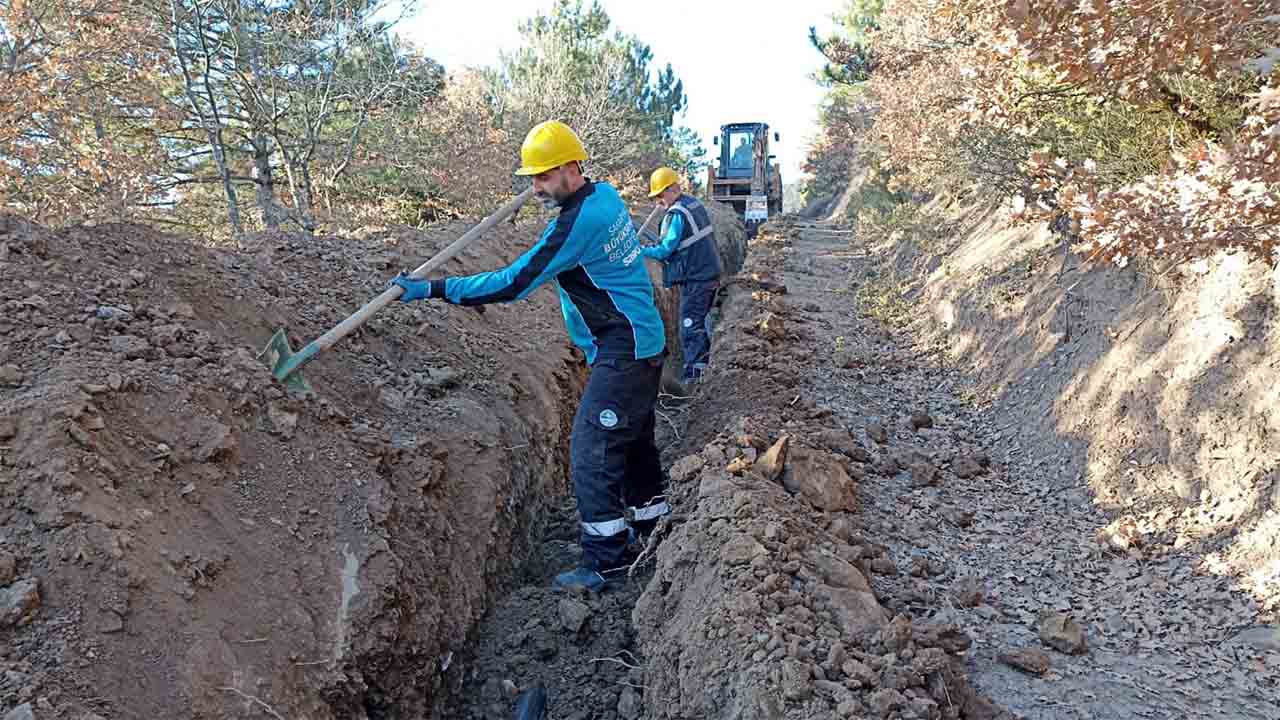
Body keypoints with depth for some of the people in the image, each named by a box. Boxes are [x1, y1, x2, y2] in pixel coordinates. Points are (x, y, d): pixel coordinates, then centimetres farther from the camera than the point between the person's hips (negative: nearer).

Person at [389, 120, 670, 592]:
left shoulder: (577, 223, -24)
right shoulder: (604, 194, 5)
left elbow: (512, 284, -25)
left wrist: (434, 289, -22)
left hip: (624, 354, -10)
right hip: (645, 345, 10)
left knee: (591, 452, -6)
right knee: (633, 442, 20)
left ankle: (603, 563, 2)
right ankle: (652, 529, 34)